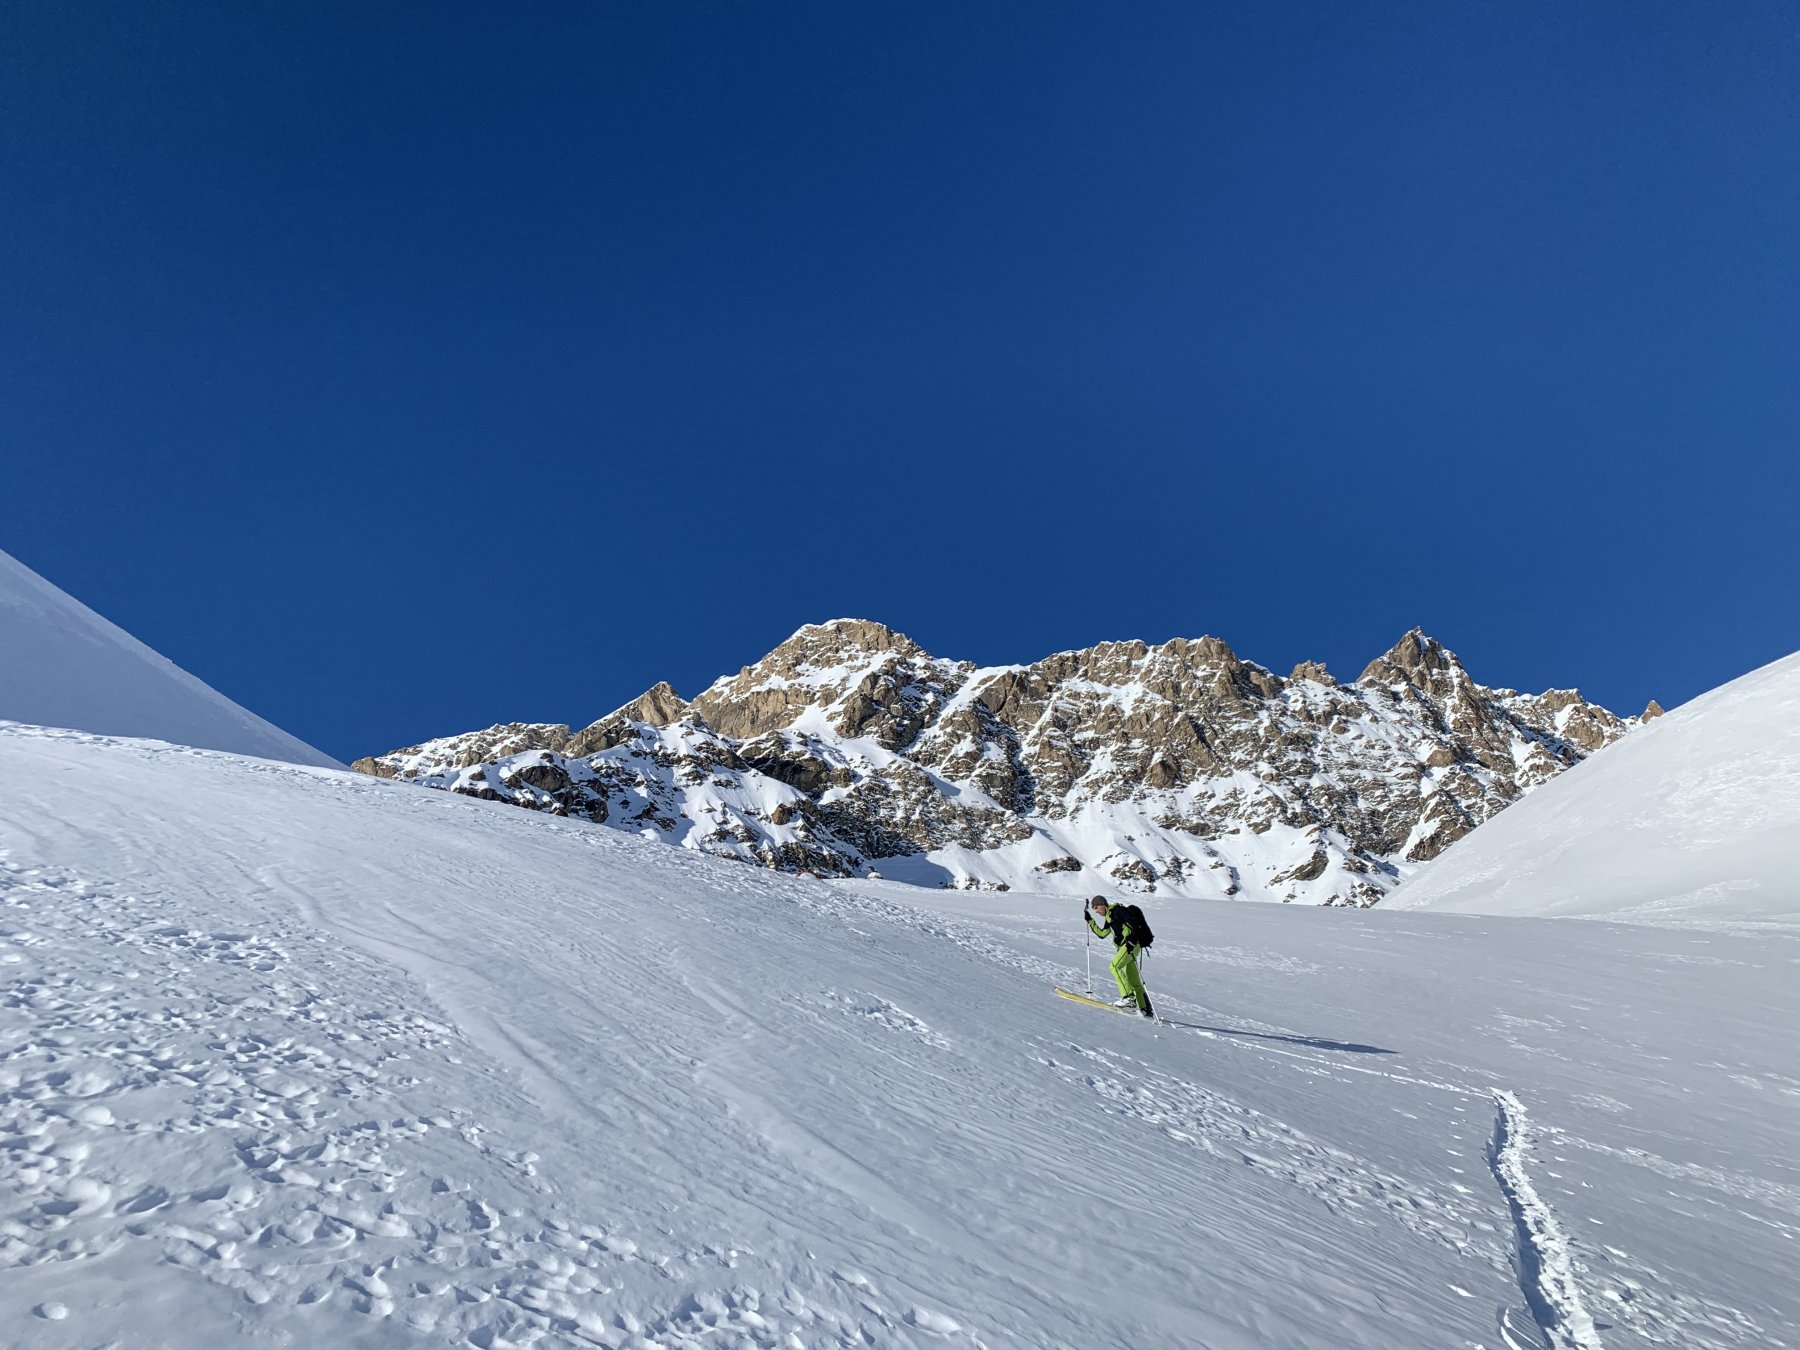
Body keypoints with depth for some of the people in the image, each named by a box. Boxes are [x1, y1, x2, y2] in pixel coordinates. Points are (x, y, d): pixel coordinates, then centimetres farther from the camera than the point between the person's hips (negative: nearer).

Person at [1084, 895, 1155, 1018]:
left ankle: (1128, 996, -22)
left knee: (1114, 966, -20)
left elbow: (1132, 922, -17)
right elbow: (1101, 934, 28)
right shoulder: (1109, 917, 21)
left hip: (1131, 943, -10)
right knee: (1134, 981, 8)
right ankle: (1145, 1009, 10)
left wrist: (1132, 940, -26)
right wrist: (1090, 920, 25)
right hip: (1124, 946, 10)